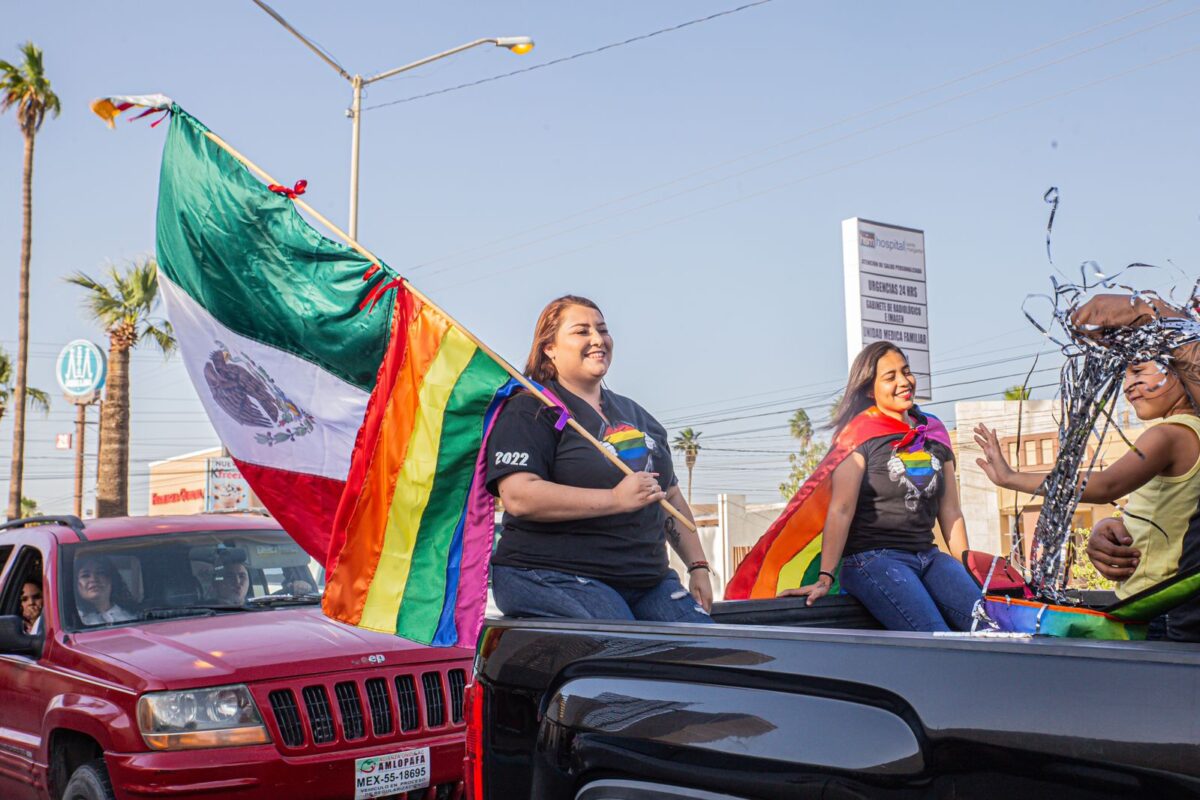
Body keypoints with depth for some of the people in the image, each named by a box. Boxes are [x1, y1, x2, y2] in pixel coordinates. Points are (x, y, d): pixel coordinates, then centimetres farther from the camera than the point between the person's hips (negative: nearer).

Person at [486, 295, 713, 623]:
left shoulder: (636, 415, 24)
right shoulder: (531, 411, -2)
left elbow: (671, 495, 30)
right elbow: (518, 496, -18)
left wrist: (698, 566, 20)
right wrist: (617, 499, -17)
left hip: (649, 580, 7)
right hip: (555, 580, -7)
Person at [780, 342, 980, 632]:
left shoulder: (934, 432, 16)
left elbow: (950, 512, 19)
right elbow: (841, 510, -11)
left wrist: (967, 572, 16)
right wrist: (825, 578, -20)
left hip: (928, 555, 6)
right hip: (872, 557, -6)